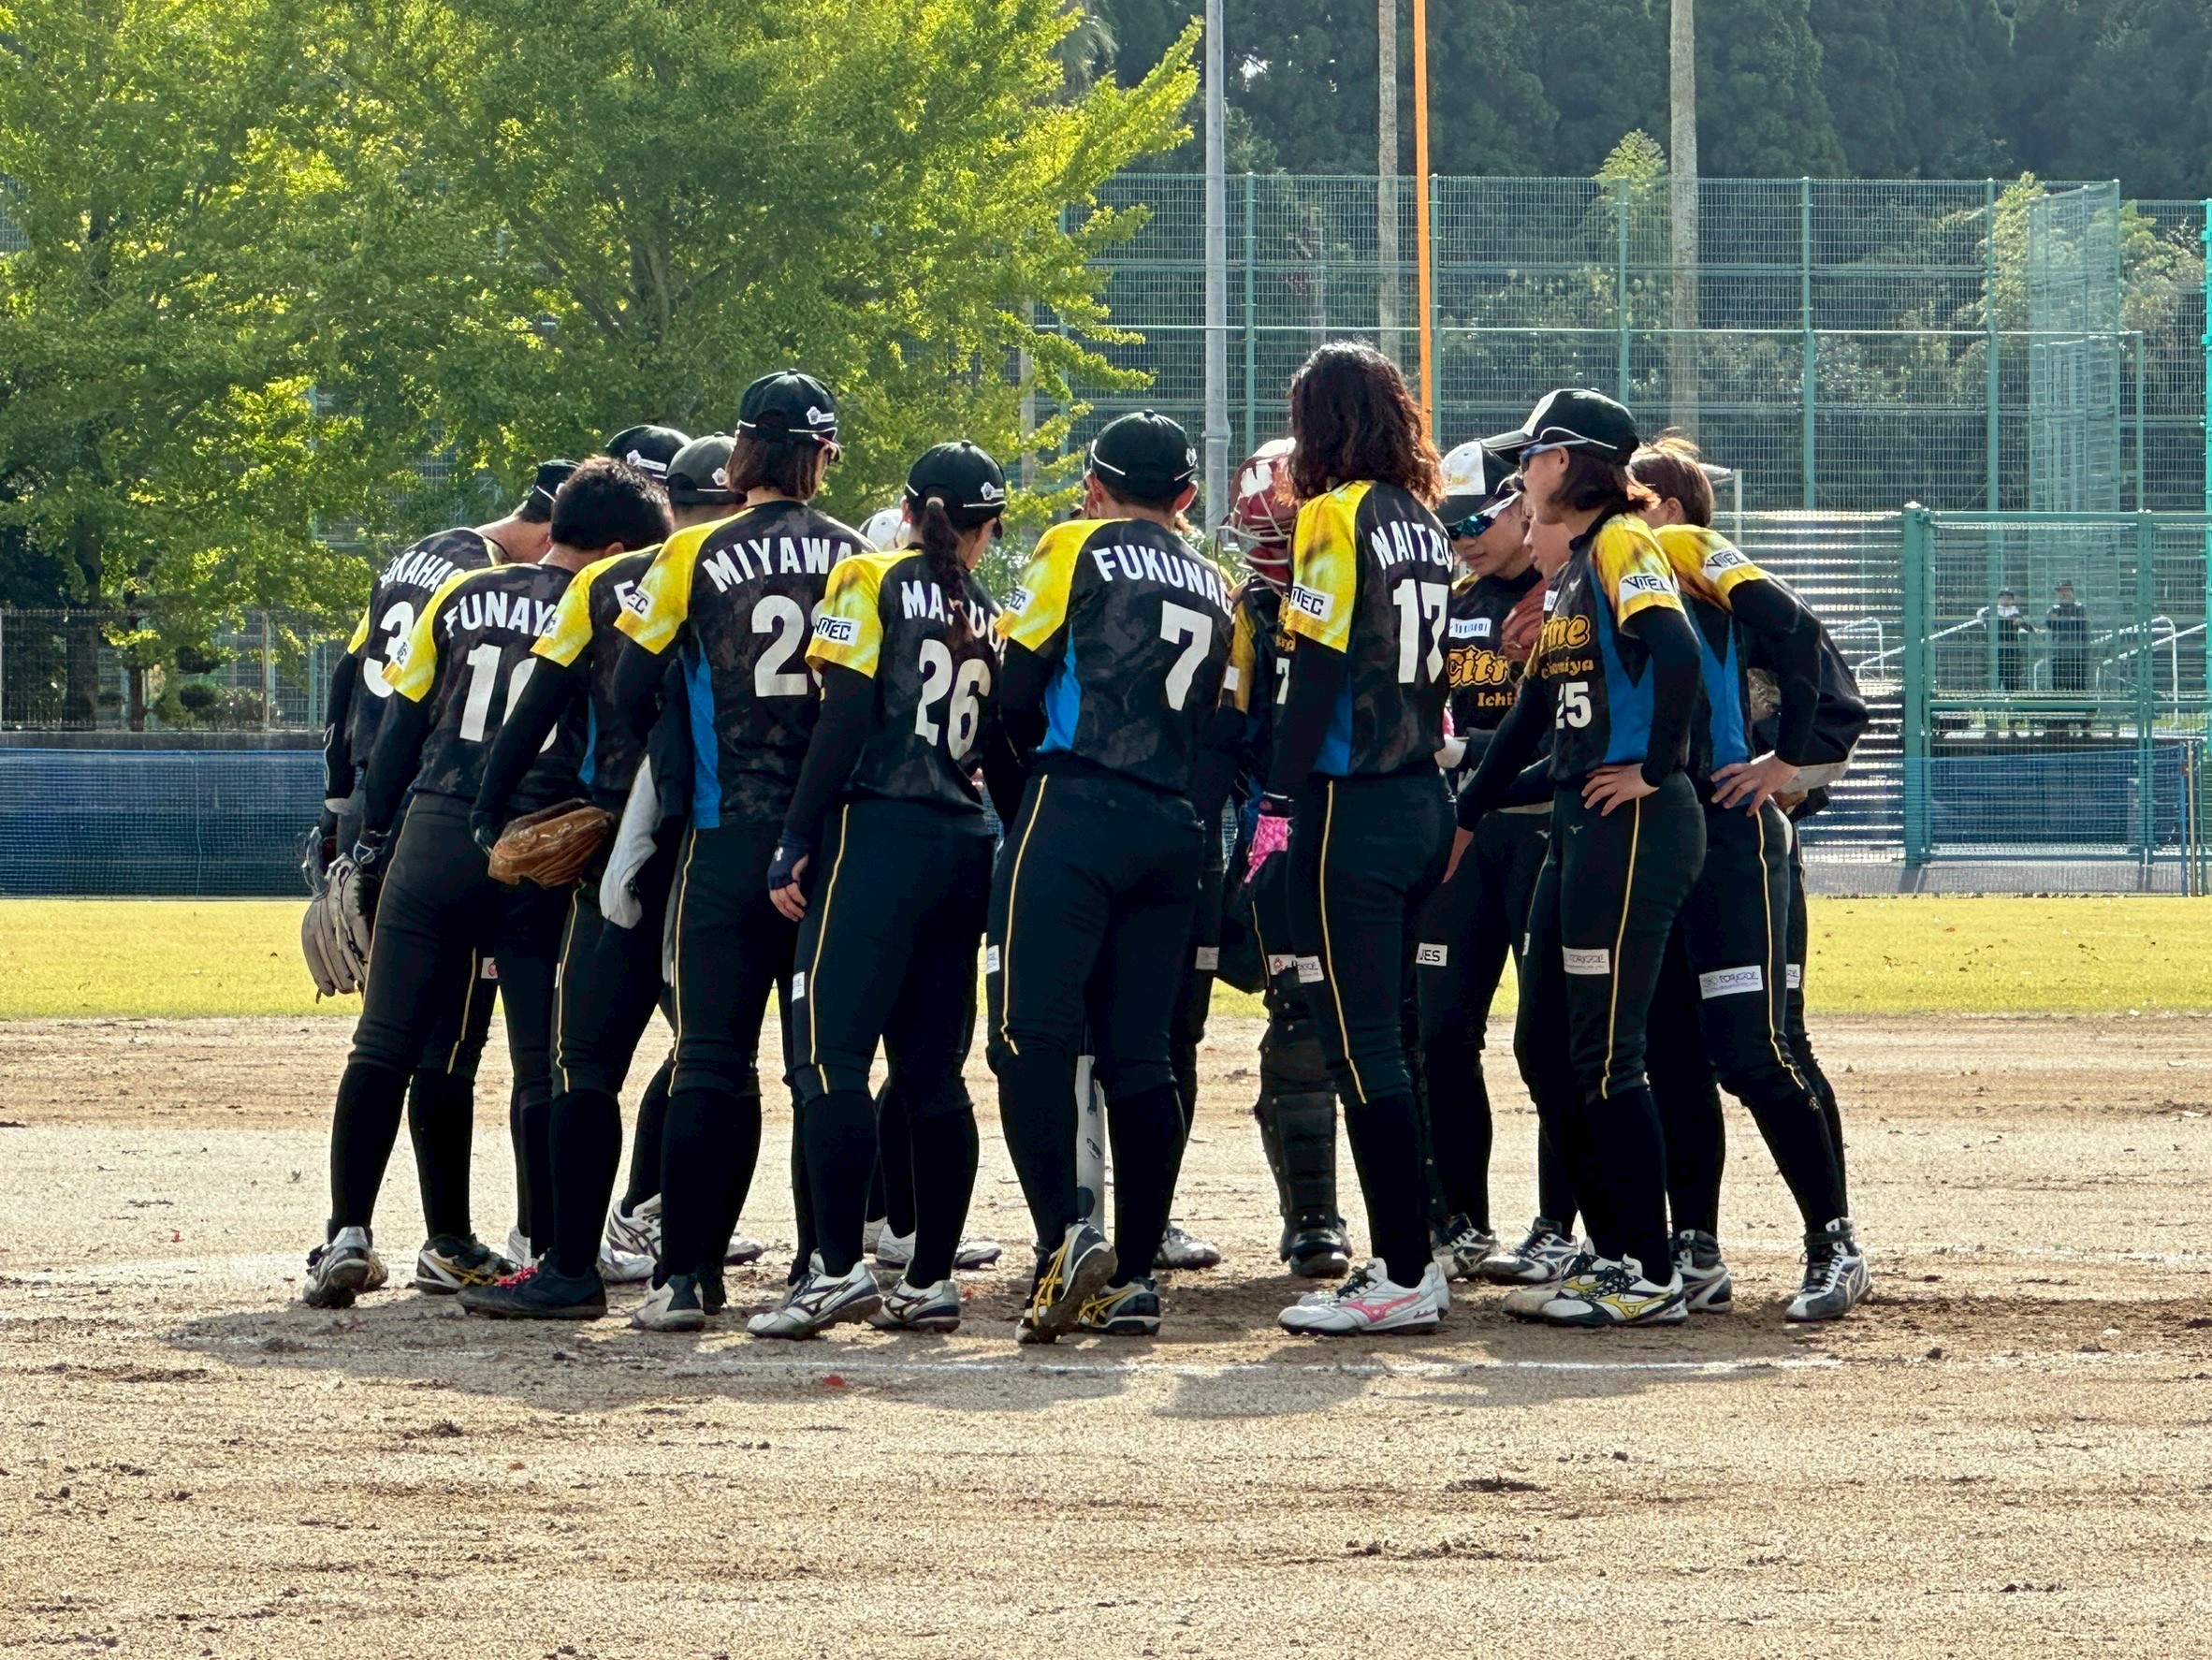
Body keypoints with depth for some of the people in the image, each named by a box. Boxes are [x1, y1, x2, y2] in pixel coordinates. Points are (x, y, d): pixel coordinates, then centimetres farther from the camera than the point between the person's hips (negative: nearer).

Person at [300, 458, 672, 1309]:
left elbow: (400, 728, 11)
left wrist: (372, 845, 15)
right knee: (543, 1063, 4)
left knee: (384, 1046, 5)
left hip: (434, 835, 2)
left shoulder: (461, 595, 11)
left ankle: (348, 1232, -2)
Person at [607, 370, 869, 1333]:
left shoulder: (696, 558, -3)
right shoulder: (863, 560, 2)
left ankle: (686, 1276, -5)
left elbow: (631, 693, -3)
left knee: (712, 1060, 0)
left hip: (730, 834, -1)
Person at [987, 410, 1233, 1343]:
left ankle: (1064, 1235, -26)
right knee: (1138, 1052, 7)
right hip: (1175, 830, 6)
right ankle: (1134, 1274, 5)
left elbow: (1017, 689, 1)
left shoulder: (1077, 550, 3)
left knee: (1034, 1036, -10)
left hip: (1077, 812, -6)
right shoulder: (1216, 589, 19)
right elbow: (1227, 726, 17)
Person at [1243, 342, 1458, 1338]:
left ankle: (1403, 1277, -9)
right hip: (1422, 800, 8)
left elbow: (1316, 675, -14)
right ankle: (1404, 1262, 15)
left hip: (1350, 809, -8)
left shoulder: (1337, 517, -10)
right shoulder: (1423, 525, 13)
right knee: (1383, 1039, 13)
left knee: (1362, 1045, -6)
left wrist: (1278, 804, -12)